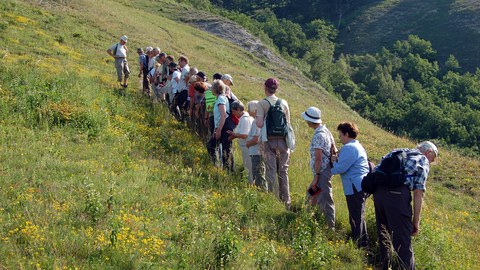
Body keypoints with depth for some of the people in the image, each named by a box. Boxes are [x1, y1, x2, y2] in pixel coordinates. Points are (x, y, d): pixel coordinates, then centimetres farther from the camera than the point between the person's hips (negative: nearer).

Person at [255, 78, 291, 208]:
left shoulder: (262, 103, -6)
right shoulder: (284, 103, 5)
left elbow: (259, 124, -14)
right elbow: (288, 124, 7)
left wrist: (256, 119, 9)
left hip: (269, 140, -3)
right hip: (283, 139, 3)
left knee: (271, 171, 3)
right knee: (283, 171, 10)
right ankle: (286, 201, 13)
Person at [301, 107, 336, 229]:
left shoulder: (318, 136, -20)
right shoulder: (326, 130, 10)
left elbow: (318, 158, -21)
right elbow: (333, 148, 17)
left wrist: (316, 177, -19)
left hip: (322, 172, -10)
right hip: (327, 170, 10)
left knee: (325, 201, -4)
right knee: (312, 195, 20)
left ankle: (330, 227, 1)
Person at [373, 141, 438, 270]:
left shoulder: (398, 152, 28)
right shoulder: (423, 161, 10)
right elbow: (418, 193, 1)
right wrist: (416, 221, 3)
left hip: (378, 191, 6)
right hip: (397, 194, -6)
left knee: (383, 235, 22)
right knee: (403, 240, -1)